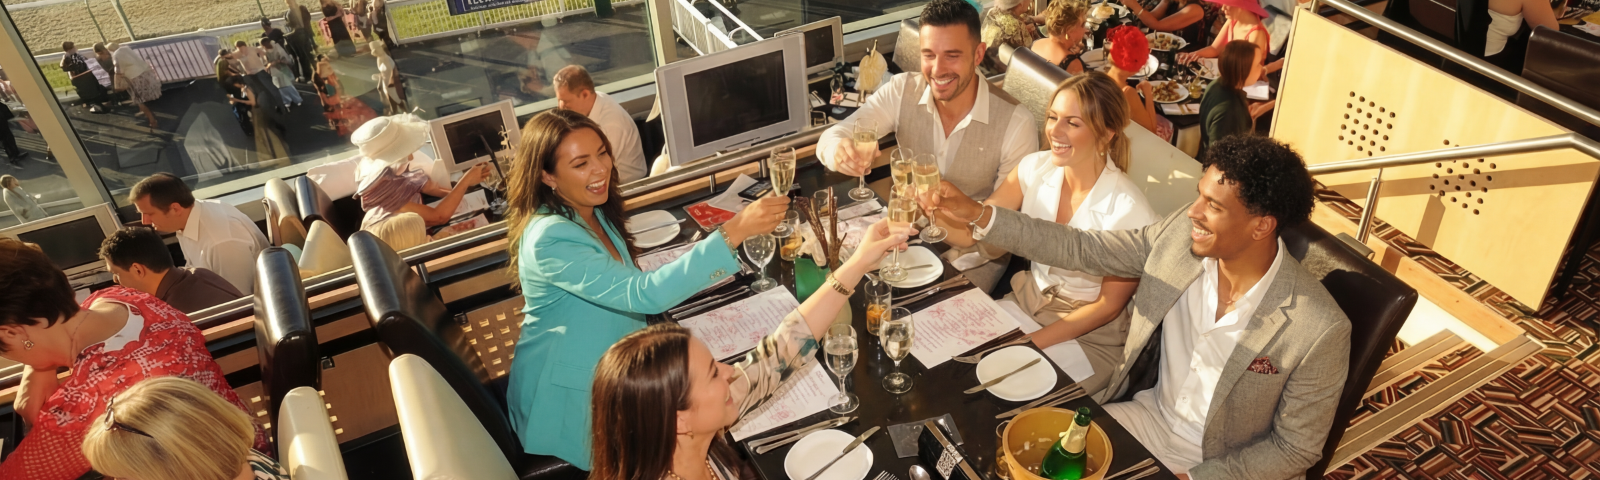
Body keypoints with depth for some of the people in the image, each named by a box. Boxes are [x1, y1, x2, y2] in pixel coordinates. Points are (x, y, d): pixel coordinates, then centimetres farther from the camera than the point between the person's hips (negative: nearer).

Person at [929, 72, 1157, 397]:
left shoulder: (1127, 210, -22)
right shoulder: (1035, 169, -9)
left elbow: (1108, 305, -14)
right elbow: (968, 233, -9)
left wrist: (1030, 344, -19)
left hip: (1089, 335, -5)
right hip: (1025, 301, 5)